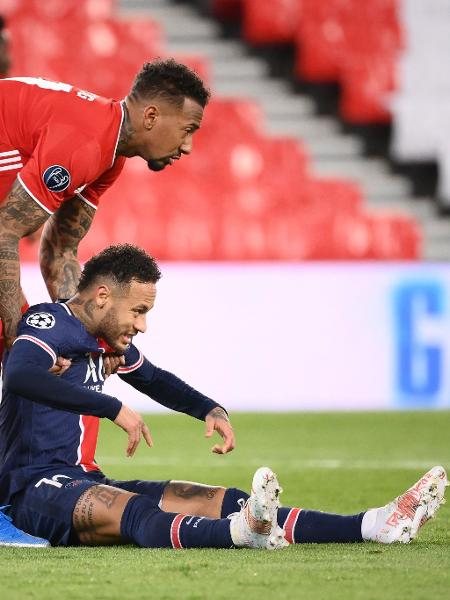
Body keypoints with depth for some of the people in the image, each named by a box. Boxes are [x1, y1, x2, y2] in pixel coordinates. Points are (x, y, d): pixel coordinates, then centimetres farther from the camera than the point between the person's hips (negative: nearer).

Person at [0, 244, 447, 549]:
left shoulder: (104, 337, 15)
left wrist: (211, 411, 16)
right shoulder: (49, 322, -12)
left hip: (85, 483, 9)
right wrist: (113, 409, -36)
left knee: (218, 501, -7)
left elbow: (152, 379, 35)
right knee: (135, 511, -38)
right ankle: (245, 532, -68)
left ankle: (378, 524, -18)